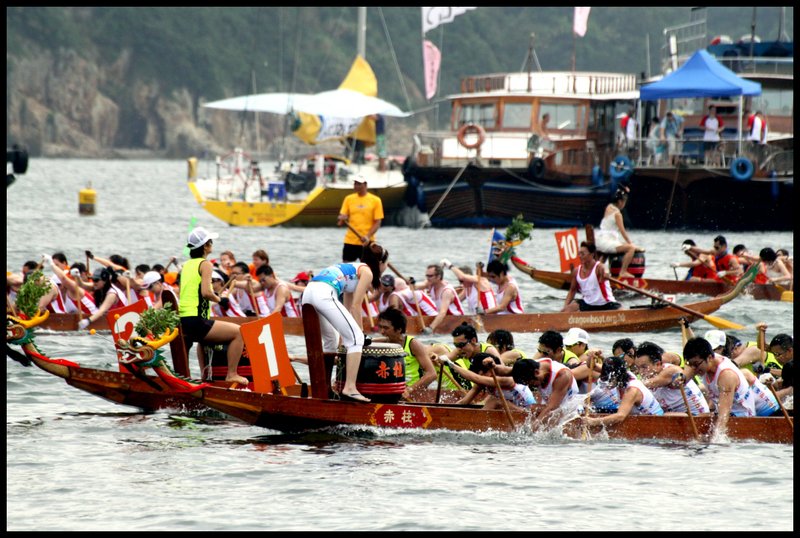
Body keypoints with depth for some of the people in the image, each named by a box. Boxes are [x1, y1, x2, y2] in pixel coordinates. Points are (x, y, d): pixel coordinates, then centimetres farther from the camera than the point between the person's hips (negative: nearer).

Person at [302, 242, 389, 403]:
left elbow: (347, 306, 36)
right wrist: (360, 330, 9)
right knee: (356, 338, -6)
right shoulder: (367, 272, 9)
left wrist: (354, 330, 38)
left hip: (308, 293, 9)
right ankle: (349, 388, -14)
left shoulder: (353, 268, 34)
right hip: (325, 294, -9)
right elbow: (355, 306, 2)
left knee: (331, 339, 27)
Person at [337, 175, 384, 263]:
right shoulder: (348, 199, 6)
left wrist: (368, 236, -17)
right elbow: (342, 217, 5)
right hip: (350, 241, 2)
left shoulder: (375, 200, -2)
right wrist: (341, 219, -20)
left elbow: (377, 222, -3)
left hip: (367, 242, -2)